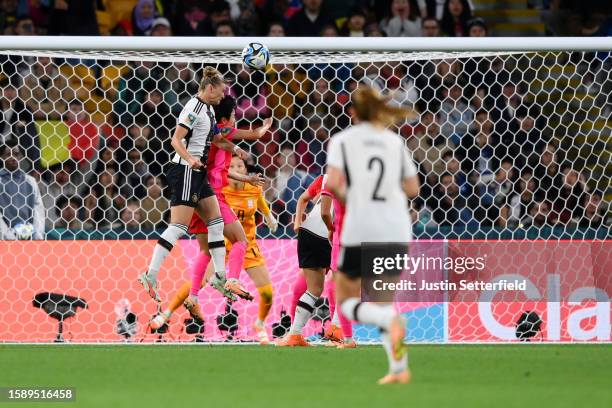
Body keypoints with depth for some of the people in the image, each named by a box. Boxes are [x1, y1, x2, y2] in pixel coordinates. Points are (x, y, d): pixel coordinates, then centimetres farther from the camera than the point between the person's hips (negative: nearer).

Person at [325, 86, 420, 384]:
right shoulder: (395, 141, 10)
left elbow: (333, 183, -14)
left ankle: (391, 320, -23)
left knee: (346, 300, 8)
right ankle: (399, 368, 4)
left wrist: (344, 196, 6)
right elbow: (413, 189, 9)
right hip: (397, 230, 4)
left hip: (360, 230, -4)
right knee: (382, 299, 18)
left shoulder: (343, 140, 0)